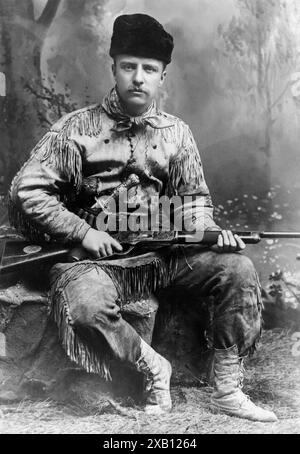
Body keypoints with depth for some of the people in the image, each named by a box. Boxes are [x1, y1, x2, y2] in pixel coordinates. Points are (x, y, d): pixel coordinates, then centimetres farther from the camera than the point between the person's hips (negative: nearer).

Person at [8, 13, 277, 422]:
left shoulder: (176, 133, 10)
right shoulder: (78, 127, -1)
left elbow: (195, 197, 16)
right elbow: (26, 190, -4)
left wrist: (209, 230, -6)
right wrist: (83, 232, -13)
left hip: (163, 250, 3)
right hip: (96, 255, -2)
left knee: (238, 268, -17)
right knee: (86, 304, -35)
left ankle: (227, 391, -5)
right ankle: (153, 367, -6)